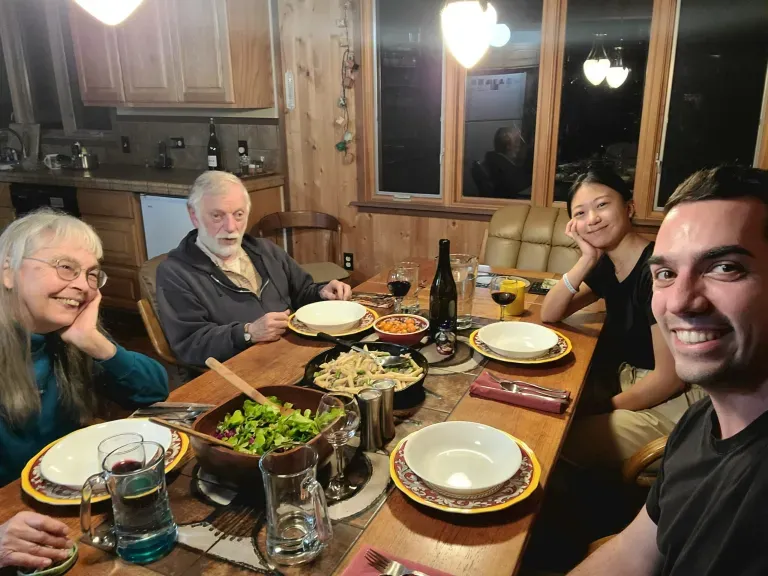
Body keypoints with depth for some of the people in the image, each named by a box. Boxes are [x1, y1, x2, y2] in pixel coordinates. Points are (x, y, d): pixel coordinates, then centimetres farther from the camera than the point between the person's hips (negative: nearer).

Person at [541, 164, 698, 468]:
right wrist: (586, 260, -12)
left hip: (669, 400, -8)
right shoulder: (606, 265, 2)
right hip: (627, 380, 8)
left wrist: (604, 408, -11)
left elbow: (669, 378, -22)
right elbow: (549, 315, 1)